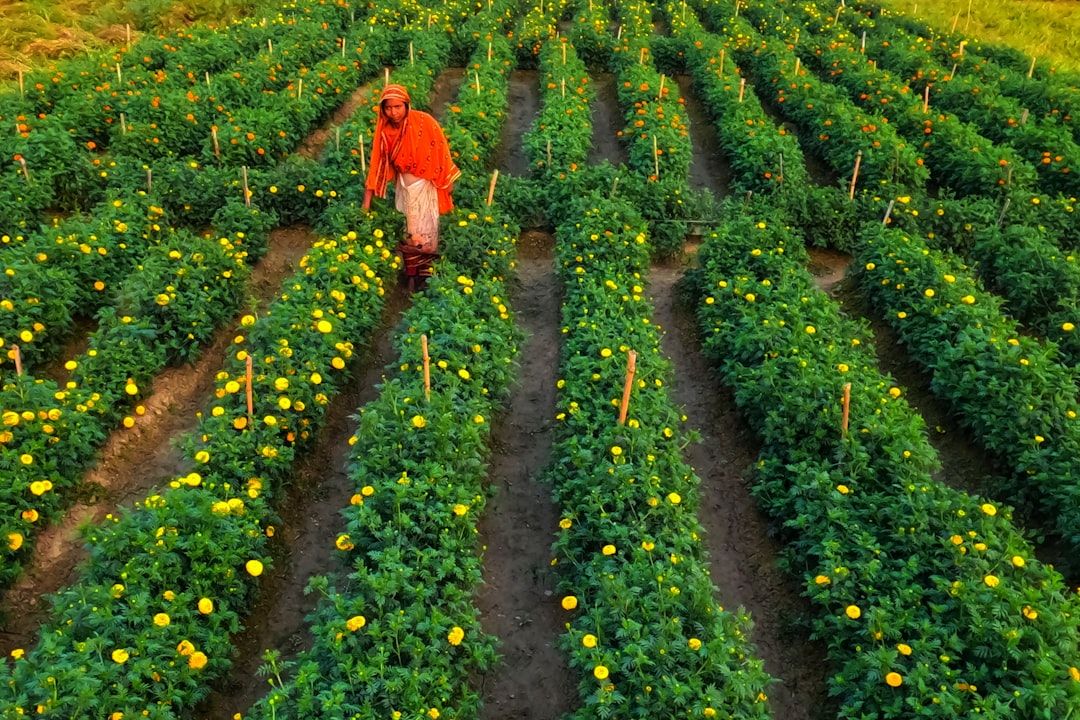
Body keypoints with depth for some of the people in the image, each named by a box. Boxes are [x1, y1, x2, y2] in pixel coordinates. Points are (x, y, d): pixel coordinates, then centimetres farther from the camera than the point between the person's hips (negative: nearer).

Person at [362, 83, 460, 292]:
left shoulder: (424, 122, -23)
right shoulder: (383, 129, -12)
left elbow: (441, 150, -12)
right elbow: (376, 164, -10)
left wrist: (448, 180, -5)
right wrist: (367, 201, -10)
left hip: (426, 182, -3)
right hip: (403, 182, 4)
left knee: (424, 228, 0)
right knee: (406, 225, 11)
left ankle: (424, 272, 12)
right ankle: (411, 273, 23)